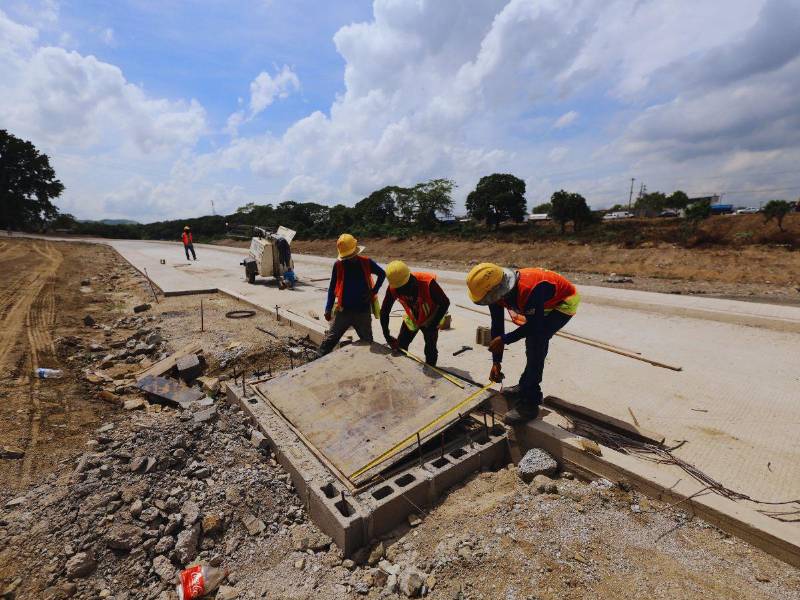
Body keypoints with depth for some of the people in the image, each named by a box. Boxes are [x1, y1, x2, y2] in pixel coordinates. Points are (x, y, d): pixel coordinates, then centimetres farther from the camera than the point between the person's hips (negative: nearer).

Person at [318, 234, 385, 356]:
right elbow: (332, 288, 2)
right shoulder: (338, 265, -7)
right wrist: (328, 309, 0)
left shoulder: (366, 262, -6)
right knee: (327, 342, 2)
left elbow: (382, 274, 12)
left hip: (363, 311, 1)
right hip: (343, 311, 0)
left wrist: (374, 291, 3)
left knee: (367, 342, 14)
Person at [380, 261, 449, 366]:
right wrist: (387, 337, -17)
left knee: (430, 351, -5)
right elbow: (384, 312, -14)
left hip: (429, 320, -3)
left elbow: (445, 303, -25)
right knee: (399, 346, 8)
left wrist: (433, 325, -22)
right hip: (411, 319, 4)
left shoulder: (427, 282, -38)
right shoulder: (393, 289, -27)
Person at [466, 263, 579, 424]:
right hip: (547, 302, 8)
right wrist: (496, 362, -6)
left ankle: (529, 404, -14)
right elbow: (497, 326, -9)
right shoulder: (496, 291, -18)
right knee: (532, 341, 14)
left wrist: (504, 339, -22)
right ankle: (525, 387, 33)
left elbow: (534, 325, -28)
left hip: (564, 301, -8)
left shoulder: (530, 291, -42)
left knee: (537, 341, -20)